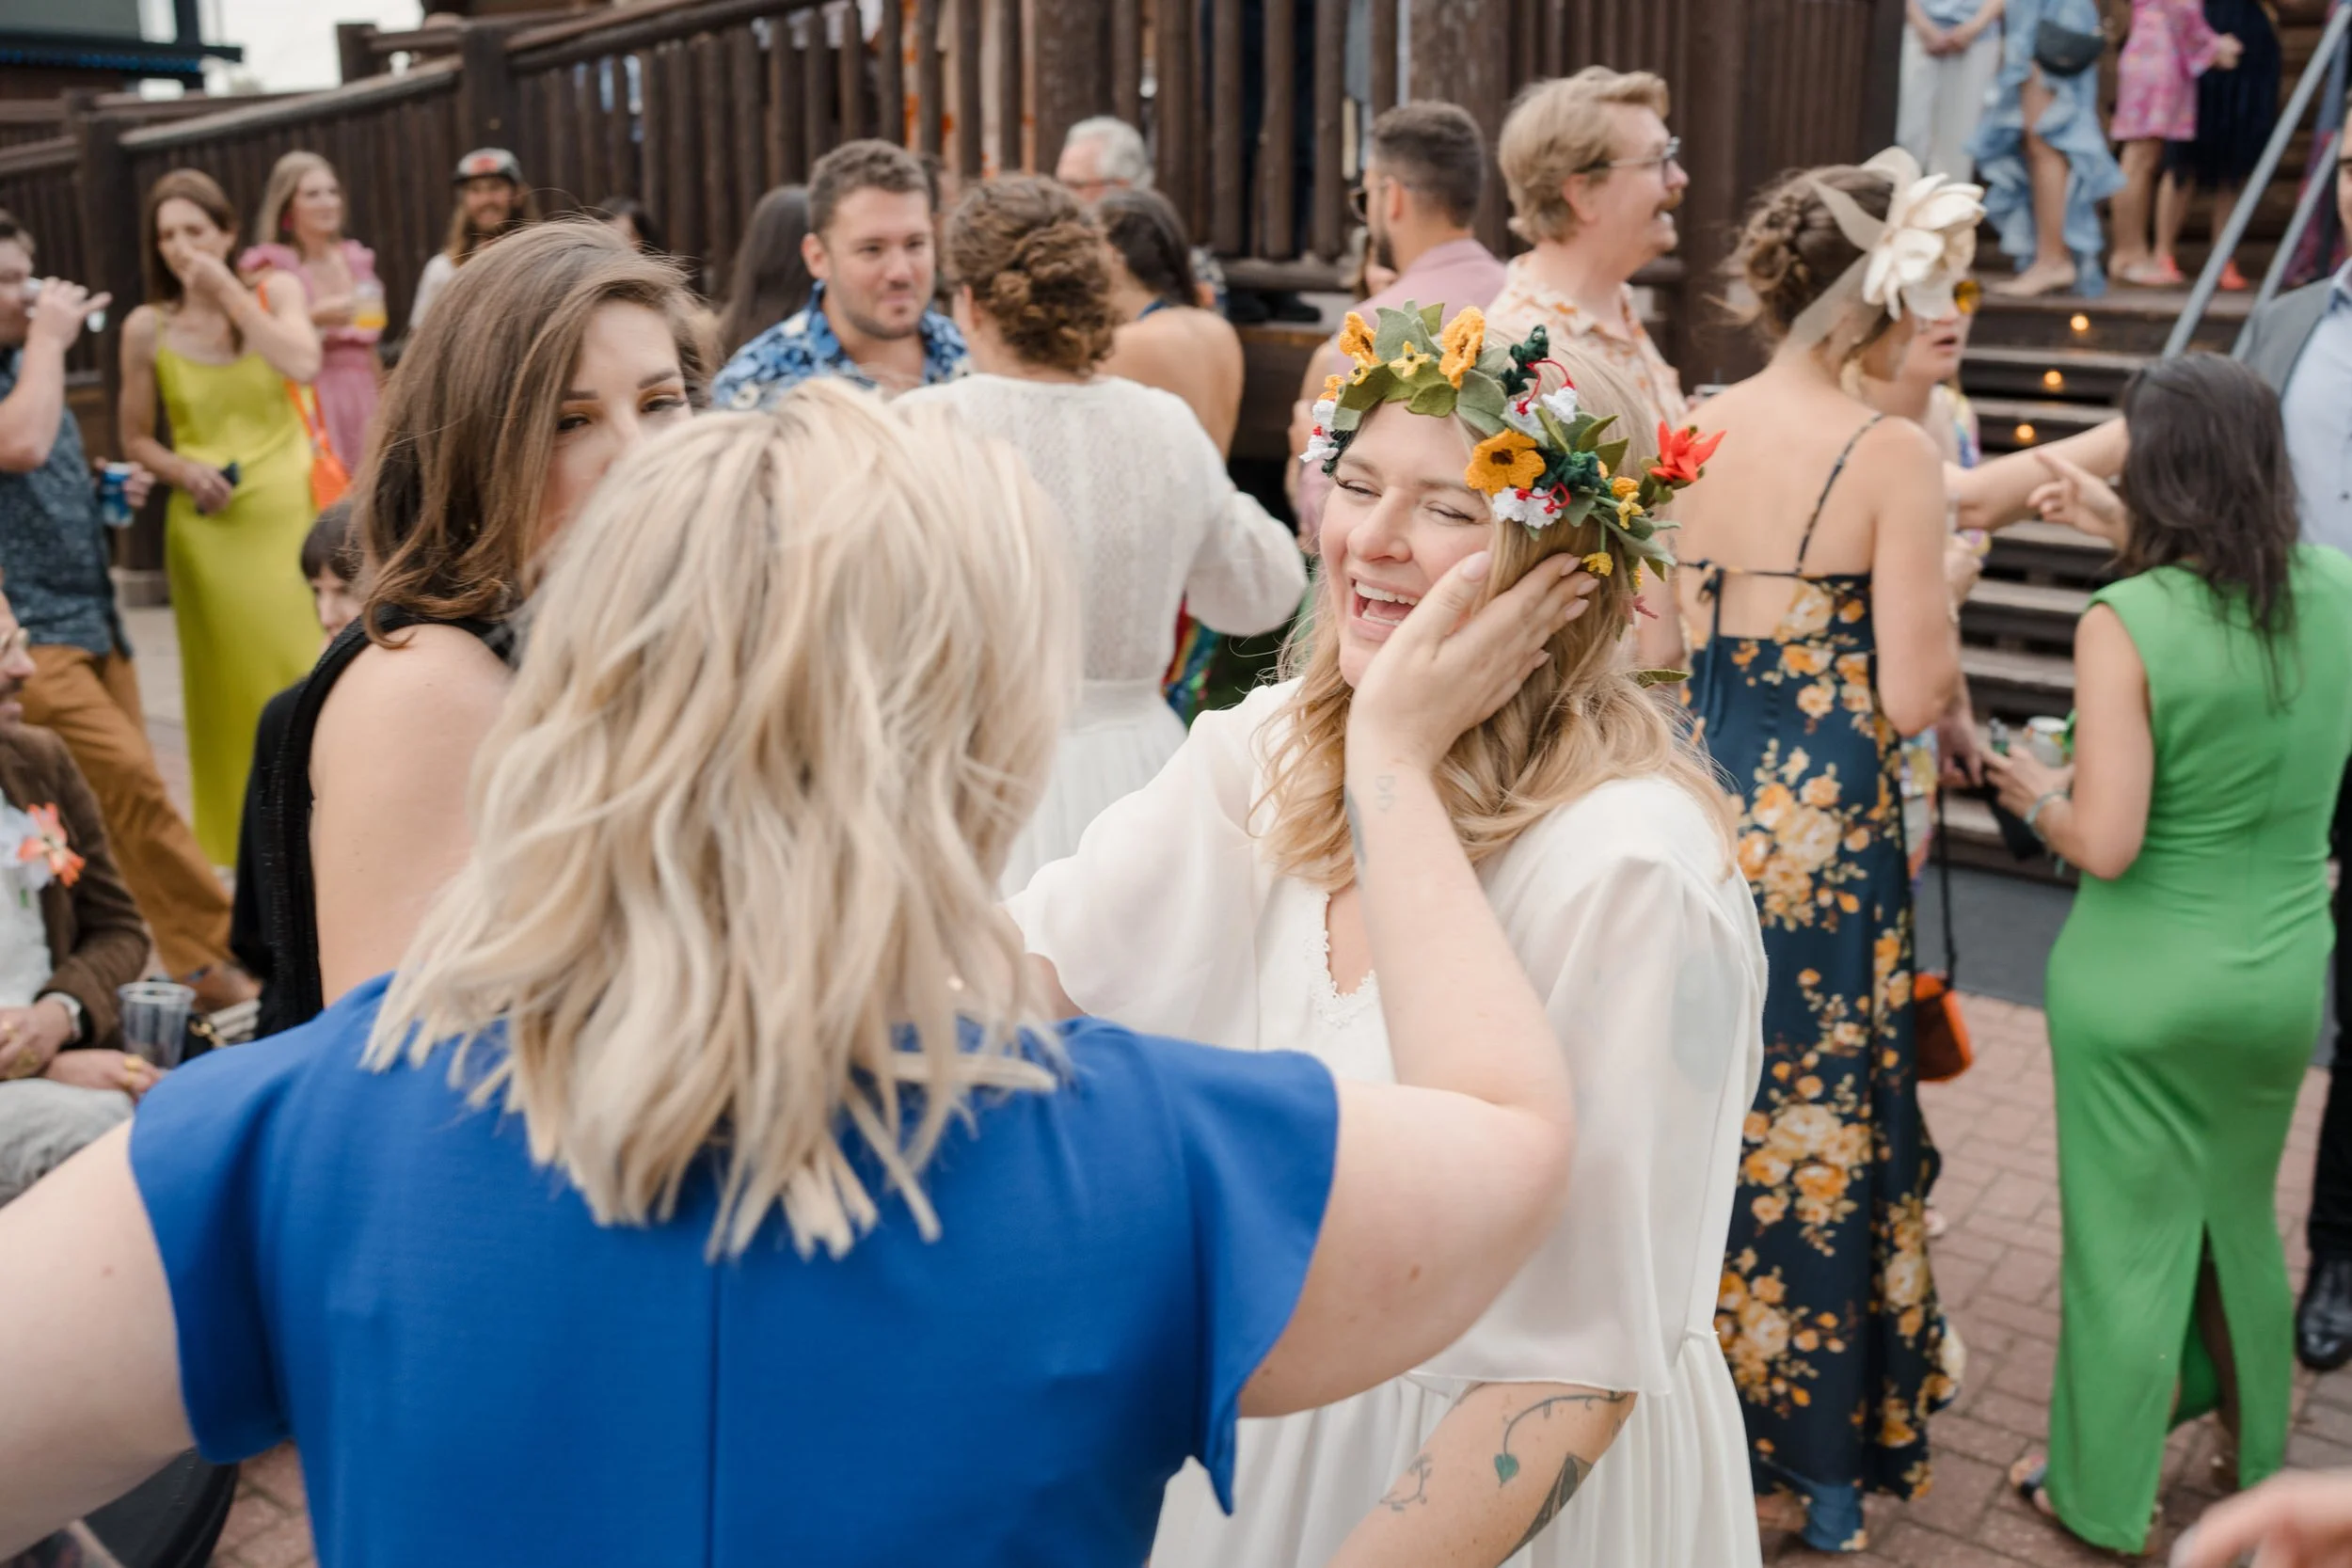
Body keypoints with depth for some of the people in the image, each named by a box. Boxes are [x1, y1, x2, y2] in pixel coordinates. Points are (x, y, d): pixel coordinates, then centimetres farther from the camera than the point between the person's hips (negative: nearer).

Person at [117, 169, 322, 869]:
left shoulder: (275, 290, 3)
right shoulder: (147, 326, 0)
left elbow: (303, 364, -17)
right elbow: (135, 436, 7)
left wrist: (229, 294, -16)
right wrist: (182, 470, -11)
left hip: (291, 513, 0)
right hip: (210, 526, 0)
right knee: (236, 686, 5)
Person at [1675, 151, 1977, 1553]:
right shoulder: (1893, 455, -14)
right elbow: (1914, 696, -15)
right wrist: (1938, 609, 4)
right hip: (1823, 827, -5)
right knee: (1817, 1132, 10)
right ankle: (1812, 1463, 27)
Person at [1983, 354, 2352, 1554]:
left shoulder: (2124, 623, -21)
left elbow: (2106, 845, -21)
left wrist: (2035, 795, -2)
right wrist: (2126, 537, 19)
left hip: (2143, 981, -5)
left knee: (2127, 1238, 10)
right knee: (2241, 1217, 25)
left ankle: (2103, 1498, 28)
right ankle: (2251, 1457, 45)